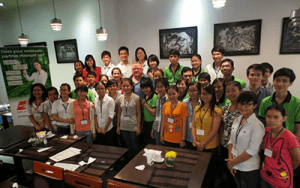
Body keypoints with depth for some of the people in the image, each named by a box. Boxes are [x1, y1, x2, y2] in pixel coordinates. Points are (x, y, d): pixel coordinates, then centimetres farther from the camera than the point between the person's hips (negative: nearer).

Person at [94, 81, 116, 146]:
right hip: (98, 130, 4)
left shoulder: (110, 100, -11)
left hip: (108, 129, -4)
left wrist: (105, 128, -9)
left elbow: (111, 116, -11)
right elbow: (95, 115, 3)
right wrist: (97, 127, -2)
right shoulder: (95, 100, 2)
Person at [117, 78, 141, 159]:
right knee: (128, 146, 15)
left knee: (134, 146, 6)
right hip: (123, 127, 4)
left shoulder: (136, 98, -9)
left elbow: (138, 113, -7)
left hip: (133, 126, -3)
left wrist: (138, 127, -9)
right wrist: (118, 126, 7)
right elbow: (119, 113, 7)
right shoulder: (120, 98, 2)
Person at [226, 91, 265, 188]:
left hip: (249, 170, -6)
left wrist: (234, 162, -11)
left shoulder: (257, 125, -18)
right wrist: (230, 159, -5)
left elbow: (252, 151, -20)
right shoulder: (237, 120, 2)